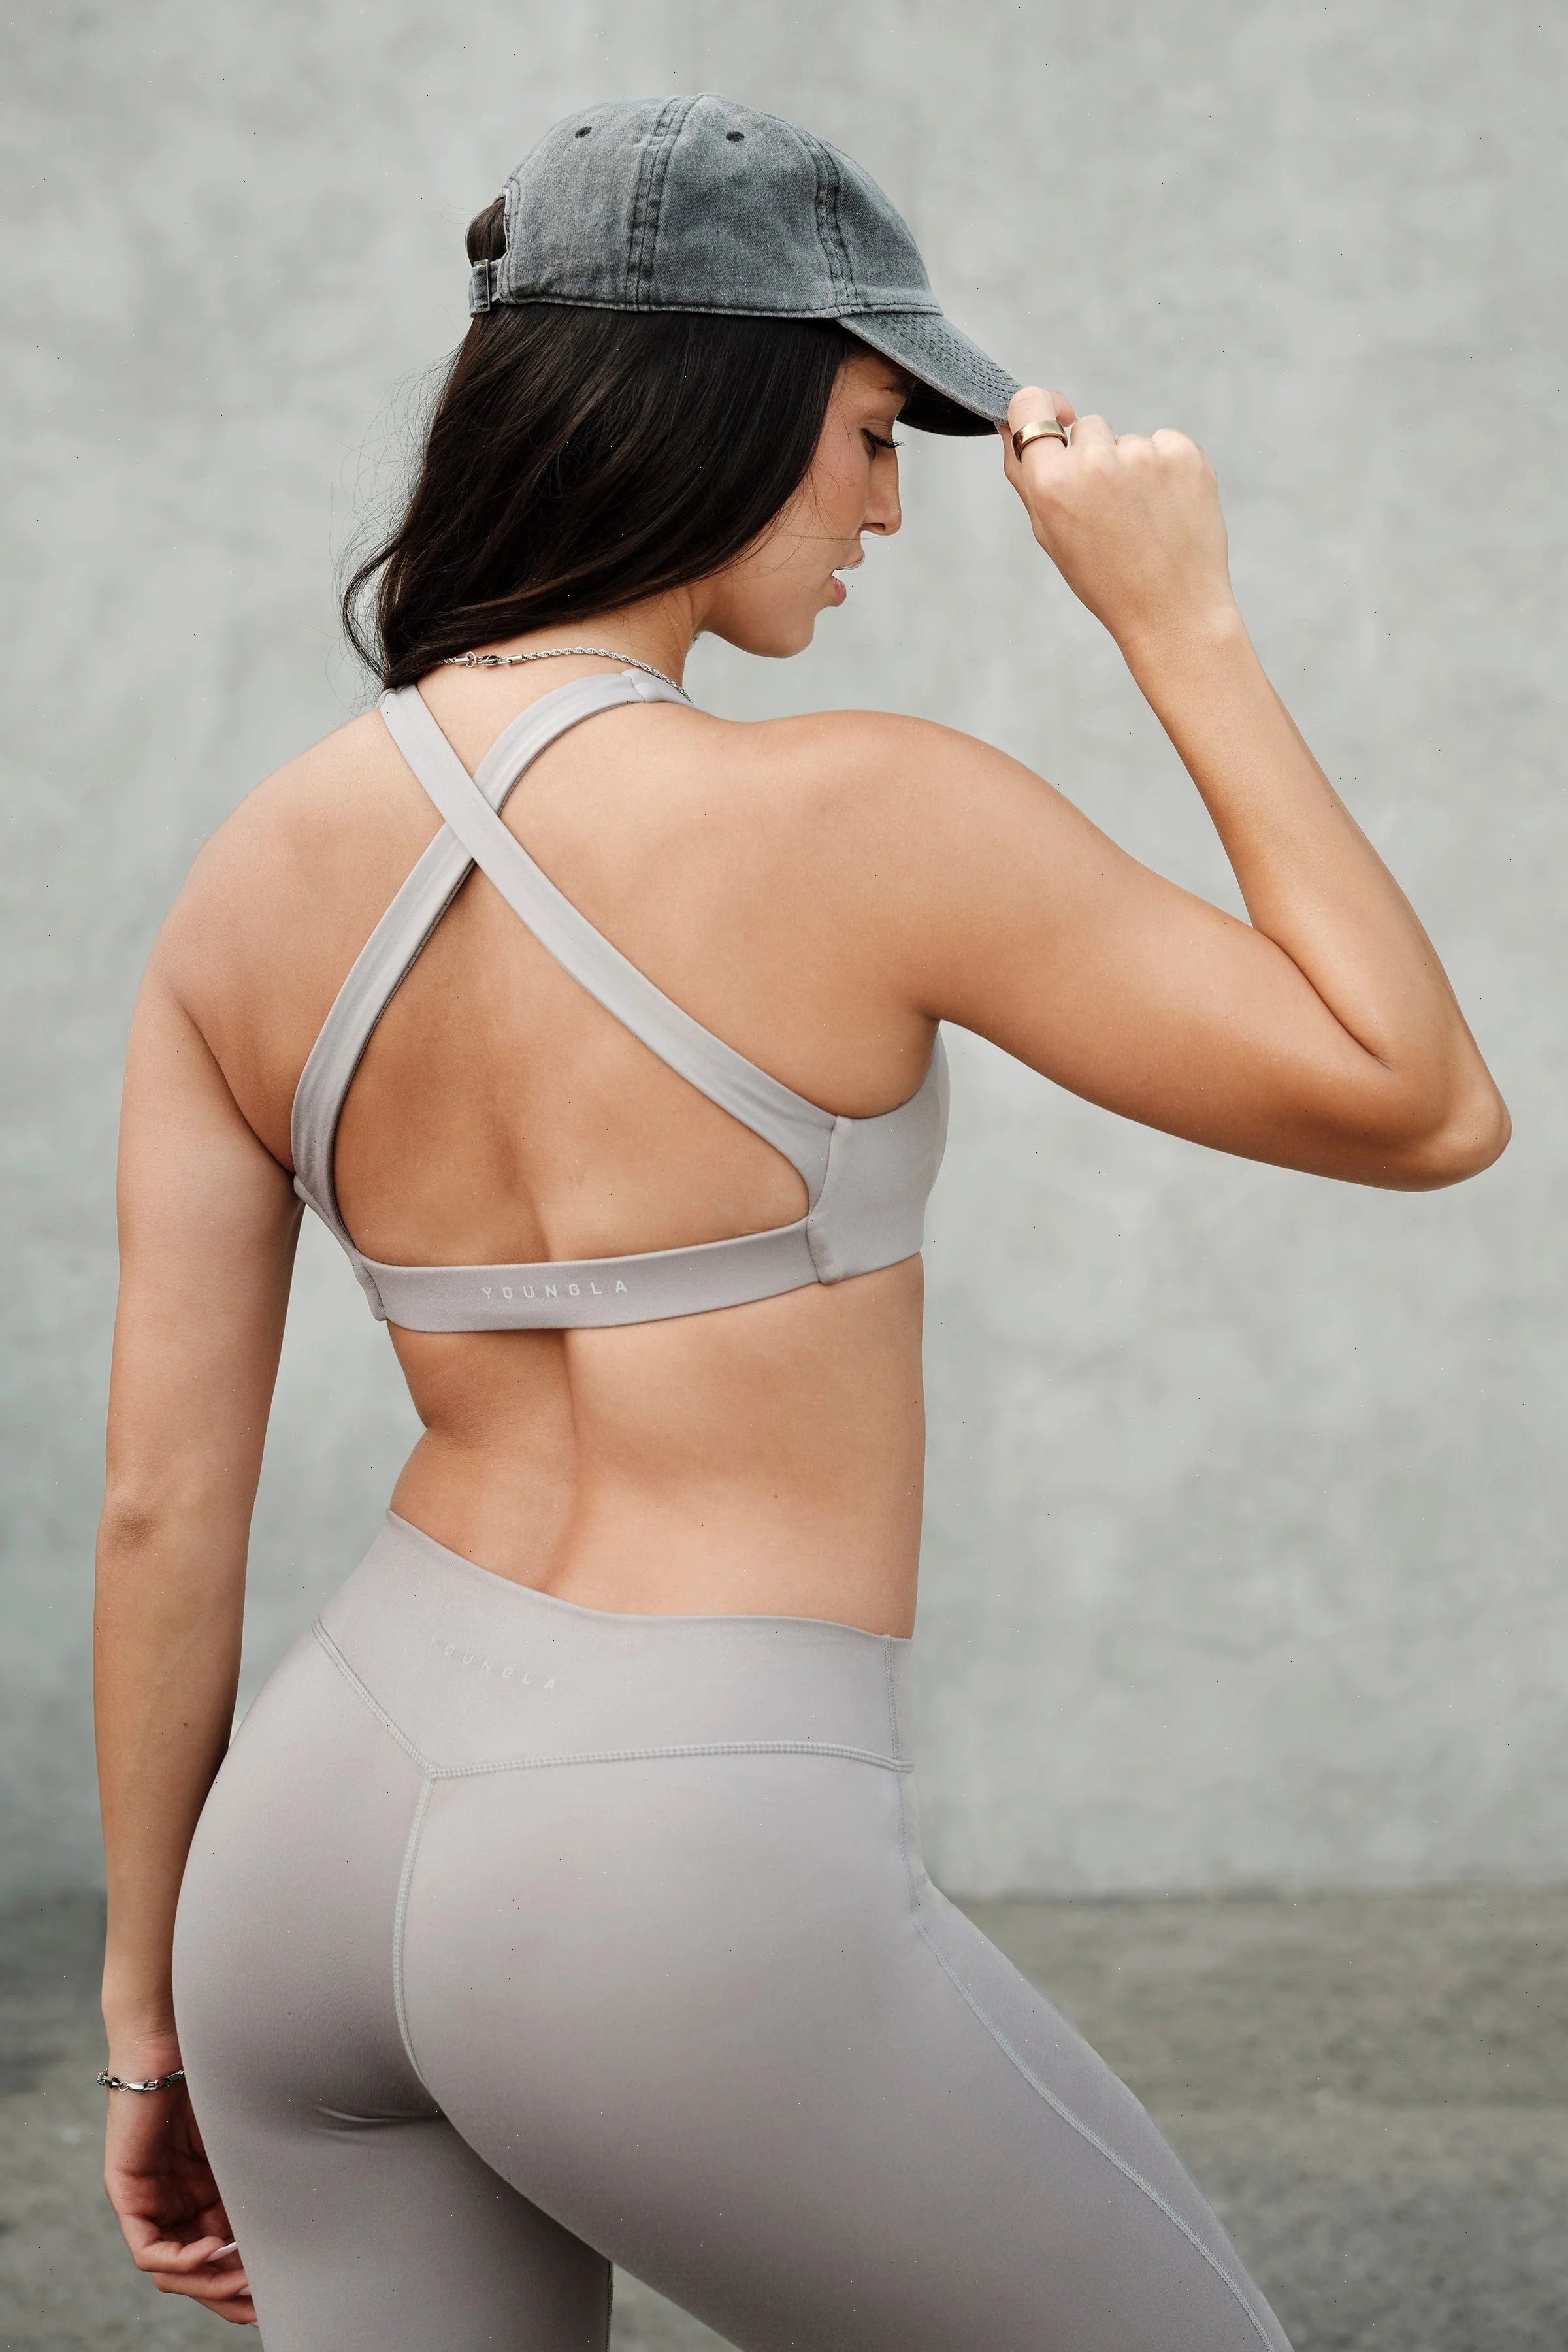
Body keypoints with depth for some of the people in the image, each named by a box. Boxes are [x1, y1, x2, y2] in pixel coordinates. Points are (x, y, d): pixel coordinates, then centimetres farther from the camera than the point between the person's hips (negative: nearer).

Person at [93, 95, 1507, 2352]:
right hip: (685, 1922, -6)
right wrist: (1180, 621, -2)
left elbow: (163, 1501, 5)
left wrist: (157, 2022, 15)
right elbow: (1424, 1107, -6)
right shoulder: (871, 816, -15)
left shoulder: (254, 883, 3)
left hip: (328, 1847, 6)